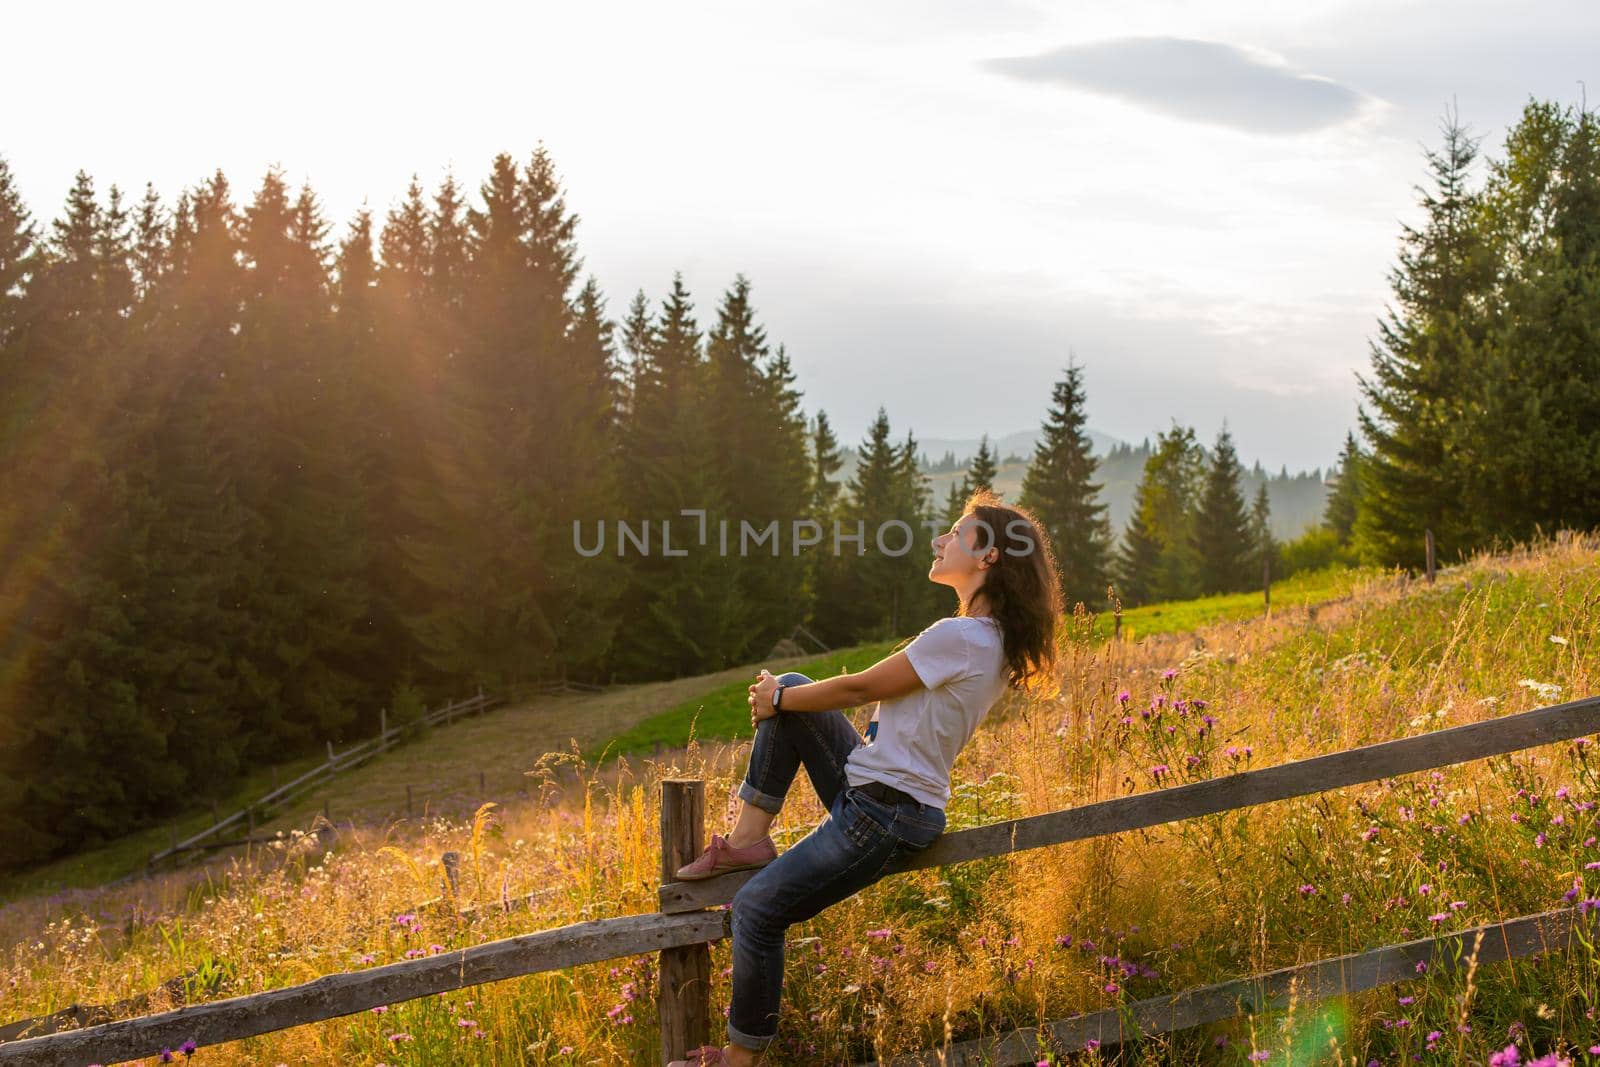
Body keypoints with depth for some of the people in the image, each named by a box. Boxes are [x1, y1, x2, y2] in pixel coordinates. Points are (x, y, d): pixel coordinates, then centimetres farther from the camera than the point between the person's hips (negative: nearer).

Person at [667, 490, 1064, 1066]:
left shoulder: (958, 637, -24)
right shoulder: (992, 639, 7)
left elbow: (860, 687, -16)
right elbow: (878, 691, 14)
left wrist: (778, 701, 0)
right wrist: (785, 695, 11)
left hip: (885, 814, -10)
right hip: (869, 786, 10)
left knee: (757, 908, -5)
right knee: (790, 687, 10)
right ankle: (749, 838, 8)